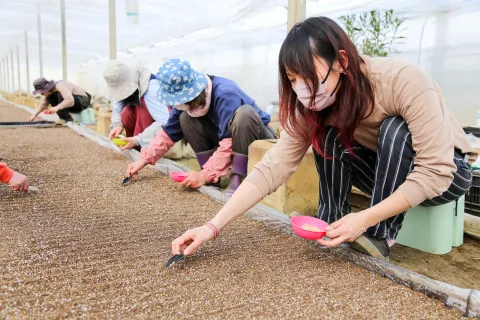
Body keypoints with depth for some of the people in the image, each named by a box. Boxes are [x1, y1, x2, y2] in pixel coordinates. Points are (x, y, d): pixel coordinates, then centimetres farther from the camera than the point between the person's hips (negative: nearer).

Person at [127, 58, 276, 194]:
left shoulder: (225, 94, -32)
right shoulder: (188, 97, -9)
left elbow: (229, 143, -35)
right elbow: (169, 133, -1)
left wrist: (205, 175, -34)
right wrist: (144, 159, -9)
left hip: (258, 136, -6)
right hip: (230, 137, 6)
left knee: (244, 112, -39)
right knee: (185, 118, -13)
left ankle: (238, 176, -27)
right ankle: (211, 174, -10)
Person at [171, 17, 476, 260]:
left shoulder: (402, 81, -34)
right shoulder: (314, 105, -19)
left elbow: (435, 170, -33)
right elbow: (273, 167, -24)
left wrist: (365, 219, -39)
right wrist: (213, 226, -33)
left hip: (445, 172, -3)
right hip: (391, 174, 4)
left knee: (395, 129, -33)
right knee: (329, 137, -20)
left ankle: (381, 234, -20)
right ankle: (332, 222, -9)